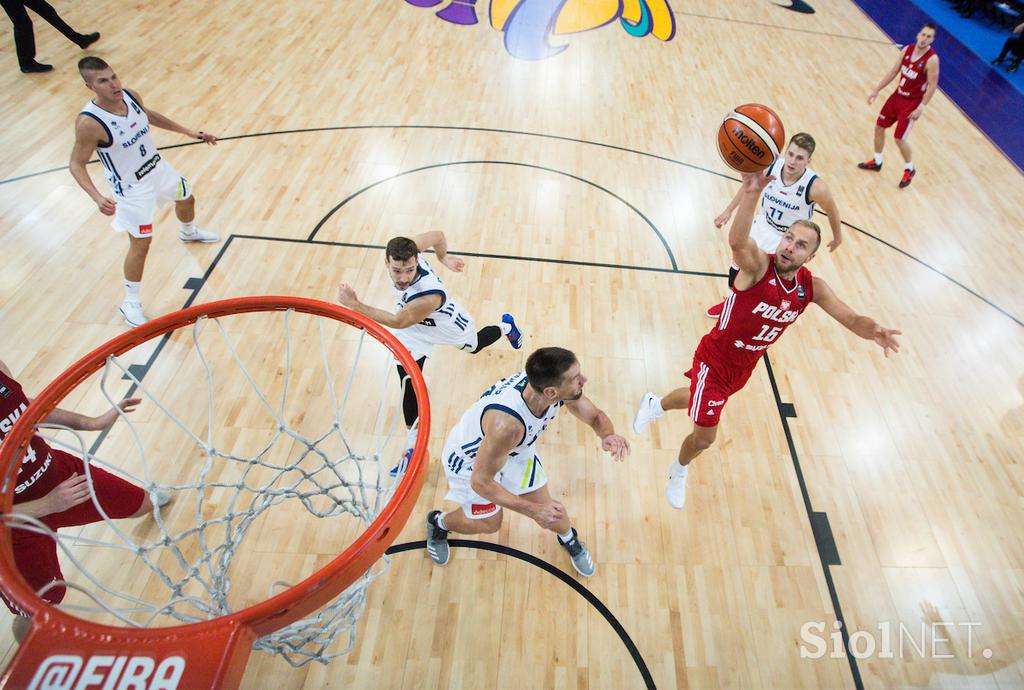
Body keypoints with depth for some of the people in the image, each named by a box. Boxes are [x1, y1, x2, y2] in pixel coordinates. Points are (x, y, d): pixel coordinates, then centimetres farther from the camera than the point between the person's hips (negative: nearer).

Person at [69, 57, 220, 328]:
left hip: (158, 167, 7)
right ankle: (130, 303, 14)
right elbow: (77, 165, -23)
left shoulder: (130, 95, -12)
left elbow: (150, 115, 12)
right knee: (140, 245, -3)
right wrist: (97, 198, -39)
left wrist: (188, 132, 13)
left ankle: (188, 233, 67)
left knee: (186, 198, 30)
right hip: (131, 188, -7)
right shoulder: (89, 123, -31)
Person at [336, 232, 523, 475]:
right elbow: (438, 235, -15)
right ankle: (413, 446, 13)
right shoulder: (402, 253, -32)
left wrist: (354, 305, -39)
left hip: (449, 325, -4)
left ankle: (505, 326, 65)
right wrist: (443, 257, 5)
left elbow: (397, 322, -34)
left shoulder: (429, 296, -49)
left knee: (474, 346, 31)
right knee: (408, 383, -3)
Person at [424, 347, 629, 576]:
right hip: (470, 459, -5)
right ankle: (438, 523, 45)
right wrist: (533, 509, -32)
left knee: (548, 510, 11)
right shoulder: (505, 423, -47)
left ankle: (569, 539, 46)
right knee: (489, 523, 14)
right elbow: (480, 482, -31)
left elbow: (596, 416, -10)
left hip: (514, 448, 5)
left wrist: (608, 435, -33)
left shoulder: (550, 383, -29)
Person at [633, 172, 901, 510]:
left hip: (745, 365, 6)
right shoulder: (758, 265, -28)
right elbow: (737, 242, -50)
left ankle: (655, 404, 64)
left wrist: (874, 330, -37)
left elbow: (851, 319, -13)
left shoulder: (812, 287, -11)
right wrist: (751, 194, -68)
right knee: (704, 436, -2)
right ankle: (680, 470, 34)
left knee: (703, 399, 32)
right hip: (714, 358, -6)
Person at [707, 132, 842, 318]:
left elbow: (832, 212, -11)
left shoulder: (816, 187, -31)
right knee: (737, 268, 14)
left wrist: (837, 237, 5)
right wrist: (729, 210, 5)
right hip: (763, 225, 4)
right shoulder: (771, 165, -23)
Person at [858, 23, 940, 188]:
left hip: (912, 102, -7)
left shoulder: (932, 59, -21)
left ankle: (910, 170, 16)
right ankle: (876, 162, 33)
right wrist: (876, 90, 6)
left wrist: (921, 107, -23)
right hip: (897, 95, 7)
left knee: (899, 138, -6)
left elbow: (932, 85, -19)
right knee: (879, 127, 13)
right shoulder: (907, 49, -3)